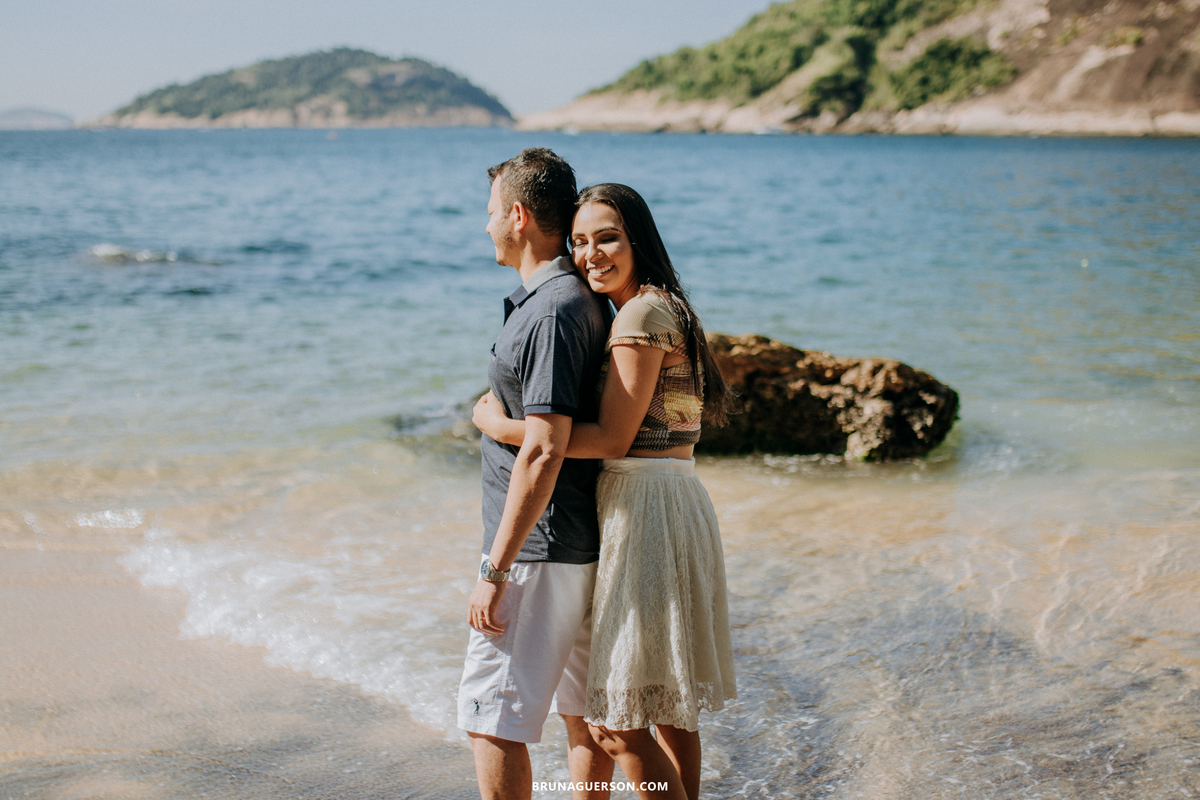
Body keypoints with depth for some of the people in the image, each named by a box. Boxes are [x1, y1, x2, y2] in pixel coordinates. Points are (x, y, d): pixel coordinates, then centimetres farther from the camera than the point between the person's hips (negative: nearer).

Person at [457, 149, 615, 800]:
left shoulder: (551, 312, -19)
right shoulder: (585, 301, 12)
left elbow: (543, 452, -24)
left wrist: (495, 570, -22)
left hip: (538, 551, -10)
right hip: (586, 545, 10)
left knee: (491, 720, -6)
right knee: (584, 710, 16)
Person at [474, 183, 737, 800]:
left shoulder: (642, 314, -15)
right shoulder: (666, 308, 16)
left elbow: (613, 438, -18)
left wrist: (503, 427, -12)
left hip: (646, 510, -10)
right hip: (675, 502, 10)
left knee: (616, 724, -6)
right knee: (667, 705, 18)